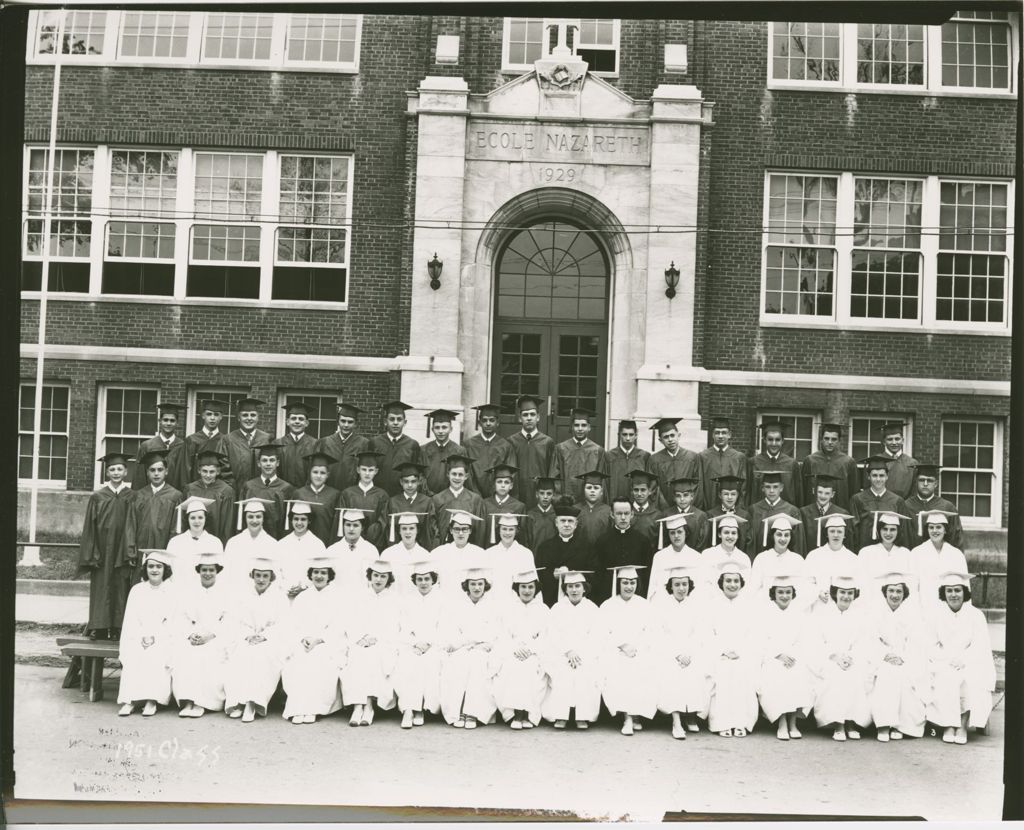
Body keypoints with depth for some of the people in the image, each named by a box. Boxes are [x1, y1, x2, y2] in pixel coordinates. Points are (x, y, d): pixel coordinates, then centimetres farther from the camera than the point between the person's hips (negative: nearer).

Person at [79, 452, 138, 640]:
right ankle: (99, 629, 4)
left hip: (122, 552, 0)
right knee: (101, 590, 0)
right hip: (102, 552, 0)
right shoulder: (97, 497, 4)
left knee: (121, 588, 1)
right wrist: (91, 554, -5)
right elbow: (89, 528, 3)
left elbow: (133, 526, 2)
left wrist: (131, 552, -7)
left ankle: (117, 629, 6)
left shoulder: (132, 497, 4)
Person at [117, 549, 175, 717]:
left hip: (163, 639, -2)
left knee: (156, 657, -32)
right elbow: (130, 620, 7)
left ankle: (152, 700, -35)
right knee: (133, 656, -29)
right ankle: (130, 700, -34)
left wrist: (155, 636, -14)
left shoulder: (172, 592, 7)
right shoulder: (136, 590, 14)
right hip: (138, 638, 2)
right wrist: (141, 636, -10)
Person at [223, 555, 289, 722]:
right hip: (245, 639, 2)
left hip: (271, 641, -2)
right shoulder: (243, 596, 18)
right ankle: (238, 702, -37)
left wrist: (263, 636, -14)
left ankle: (252, 704, -42)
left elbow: (282, 624, 2)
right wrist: (248, 635, -11)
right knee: (240, 657, -32)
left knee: (262, 657, -35)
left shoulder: (280, 597, 13)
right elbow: (234, 620, 8)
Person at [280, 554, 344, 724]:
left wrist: (318, 639, -14)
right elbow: (291, 624, 11)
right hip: (302, 643, 2)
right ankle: (297, 709, -32)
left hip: (328, 645, -2)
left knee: (321, 663, -34)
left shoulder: (337, 598, 11)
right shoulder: (302, 598, 21)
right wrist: (302, 639, -10)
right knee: (296, 662, -30)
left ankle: (313, 709, -31)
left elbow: (338, 628, 1)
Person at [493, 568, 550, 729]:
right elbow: (504, 636, 9)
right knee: (510, 668, -33)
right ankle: (513, 714, -35)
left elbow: (545, 637, 5)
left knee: (531, 668, -34)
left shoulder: (543, 610, 15)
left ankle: (529, 715, -32)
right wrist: (515, 648, -12)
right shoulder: (509, 609, 19)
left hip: (536, 654, -1)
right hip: (512, 653, 1)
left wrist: (530, 649, -13)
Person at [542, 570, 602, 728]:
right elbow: (553, 636, 3)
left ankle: (583, 717, -27)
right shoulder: (557, 609, 13)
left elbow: (596, 638, 2)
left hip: (586, 654, 0)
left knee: (587, 672, -31)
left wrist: (579, 653, -14)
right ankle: (560, 716, -30)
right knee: (561, 672, -30)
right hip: (560, 653, 0)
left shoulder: (593, 610, 12)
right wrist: (568, 651, -15)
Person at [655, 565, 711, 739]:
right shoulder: (661, 608, 10)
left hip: (693, 653, 1)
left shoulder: (696, 608, 14)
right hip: (667, 653, -1)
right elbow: (659, 637, 1)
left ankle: (691, 715, -11)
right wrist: (677, 654, -13)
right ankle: (676, 722, -33)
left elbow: (700, 637, 6)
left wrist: (688, 653, -12)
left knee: (698, 672, -28)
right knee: (671, 672, -30)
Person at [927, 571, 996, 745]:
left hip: (971, 663, -1)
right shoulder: (937, 616, 8)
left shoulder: (976, 615, 3)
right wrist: (947, 659, -14)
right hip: (944, 664, 1)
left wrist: (963, 660, -20)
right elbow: (931, 647, 5)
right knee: (946, 680, -31)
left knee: (973, 680, -32)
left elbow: (981, 646, -4)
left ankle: (963, 725, -27)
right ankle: (949, 726, -28)